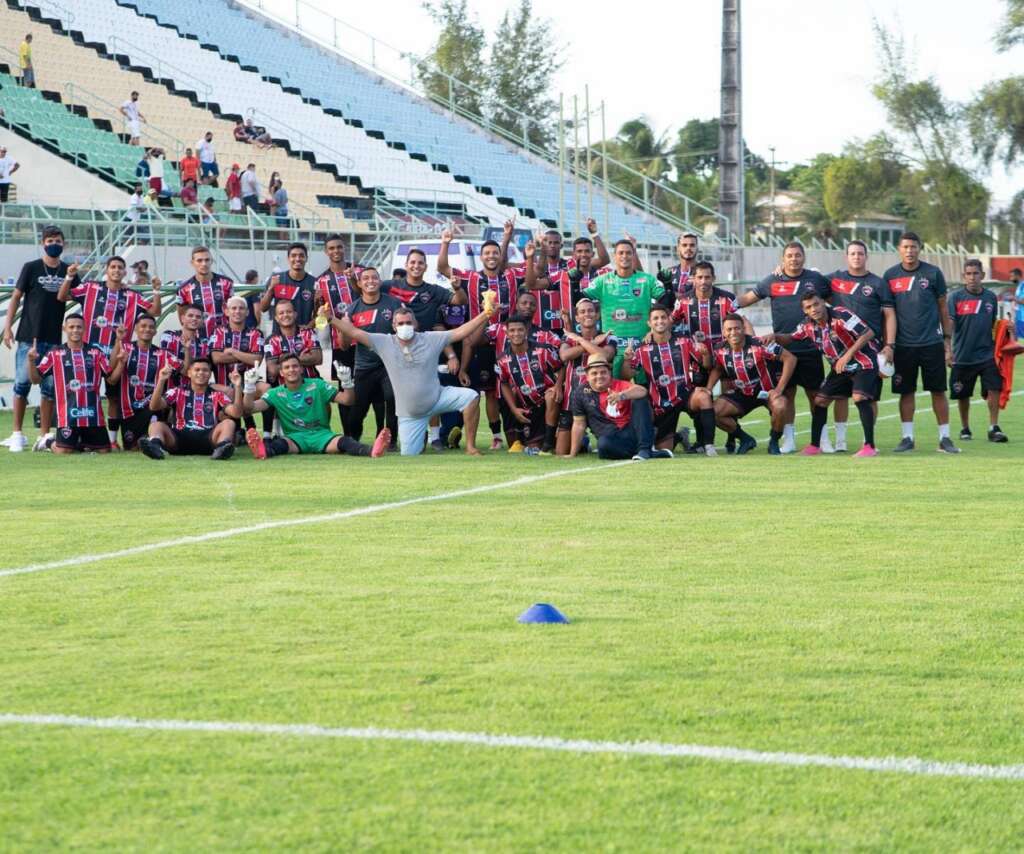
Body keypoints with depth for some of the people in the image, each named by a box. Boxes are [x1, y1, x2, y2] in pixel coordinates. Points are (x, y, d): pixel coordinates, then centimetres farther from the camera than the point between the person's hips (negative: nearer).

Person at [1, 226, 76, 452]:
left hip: (54, 339, 2)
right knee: (22, 383, -3)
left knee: (50, 387, 3)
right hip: (28, 337, -2)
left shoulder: (68, 272, 8)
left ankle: (44, 436, 9)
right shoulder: (31, 268, 1)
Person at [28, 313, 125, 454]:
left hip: (92, 414, 3)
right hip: (68, 414, -3)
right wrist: (31, 361, -14)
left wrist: (121, 361, -5)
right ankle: (50, 443, 21)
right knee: (63, 451, -13)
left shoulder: (96, 353, 10)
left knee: (104, 450, 3)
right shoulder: (55, 353, 4)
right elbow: (36, 379, 3)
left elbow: (111, 379, 10)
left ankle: (82, 444, 32)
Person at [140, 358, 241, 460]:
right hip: (179, 438, 0)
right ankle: (155, 445, -58)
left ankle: (222, 448, -54)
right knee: (156, 425, -23)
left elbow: (236, 413, 2)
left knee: (229, 423, -22)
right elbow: (154, 407, 0)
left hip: (208, 439, 0)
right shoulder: (177, 393, 15)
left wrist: (237, 387, -9)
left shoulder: (217, 395, 18)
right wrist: (161, 381, -14)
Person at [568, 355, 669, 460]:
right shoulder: (582, 393, 10)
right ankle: (655, 454, -25)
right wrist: (572, 455, 12)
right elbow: (579, 424, 14)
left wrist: (621, 395, -40)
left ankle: (644, 449, -26)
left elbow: (642, 391, -19)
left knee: (639, 400, -18)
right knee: (603, 444, -36)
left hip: (633, 432, 0)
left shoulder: (620, 385, 3)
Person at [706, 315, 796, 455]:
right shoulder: (722, 352, -10)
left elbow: (790, 358, -23)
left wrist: (779, 388, -25)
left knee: (779, 407, -36)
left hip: (767, 390, -4)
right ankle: (746, 439, 7)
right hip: (742, 393, 4)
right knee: (714, 411, -15)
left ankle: (773, 442, -6)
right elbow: (716, 369, 13)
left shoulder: (758, 346, -25)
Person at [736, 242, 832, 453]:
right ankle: (789, 439, 11)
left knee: (815, 394, 3)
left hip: (810, 348, 0)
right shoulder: (773, 281, 5)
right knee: (787, 394, 4)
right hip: (783, 348, 0)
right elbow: (747, 299, 9)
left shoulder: (816, 279, 6)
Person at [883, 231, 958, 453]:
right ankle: (907, 437, 12)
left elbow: (943, 310, 6)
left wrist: (948, 341, 3)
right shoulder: (890, 275, 4)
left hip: (931, 343, -1)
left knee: (938, 391, 1)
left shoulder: (933, 273, 1)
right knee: (906, 392, 4)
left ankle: (944, 437, 6)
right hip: (903, 344, 1)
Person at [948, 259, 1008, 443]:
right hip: (963, 356, -1)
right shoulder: (956, 297, -4)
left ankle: (993, 428, -5)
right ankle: (965, 429, 26)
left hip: (987, 354, 2)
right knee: (963, 395, 9)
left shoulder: (991, 297, 7)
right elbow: (948, 325, -10)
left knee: (994, 389, -12)